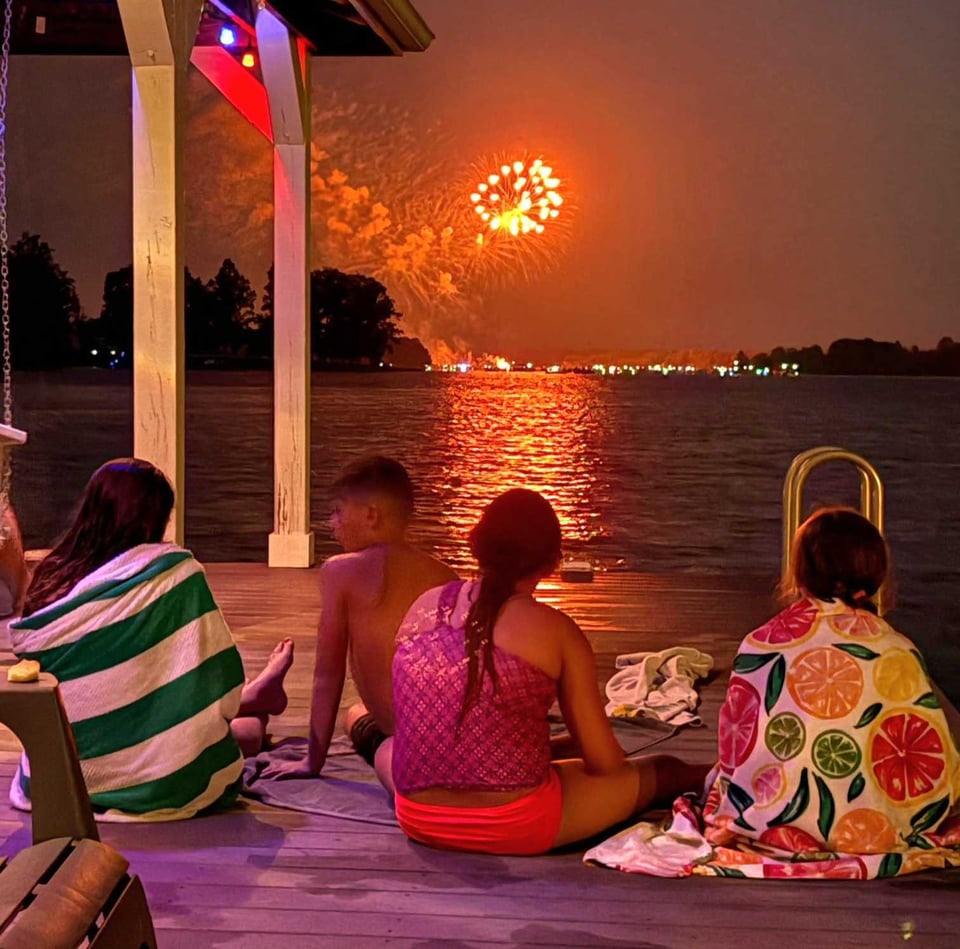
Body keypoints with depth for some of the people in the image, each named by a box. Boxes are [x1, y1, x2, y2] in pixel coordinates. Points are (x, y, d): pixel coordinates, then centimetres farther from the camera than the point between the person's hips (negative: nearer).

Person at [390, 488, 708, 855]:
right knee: (663, 771, 17)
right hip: (513, 828, -4)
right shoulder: (554, 630, -8)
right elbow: (604, 763, -2)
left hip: (418, 823, 5)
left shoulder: (423, 606, 4)